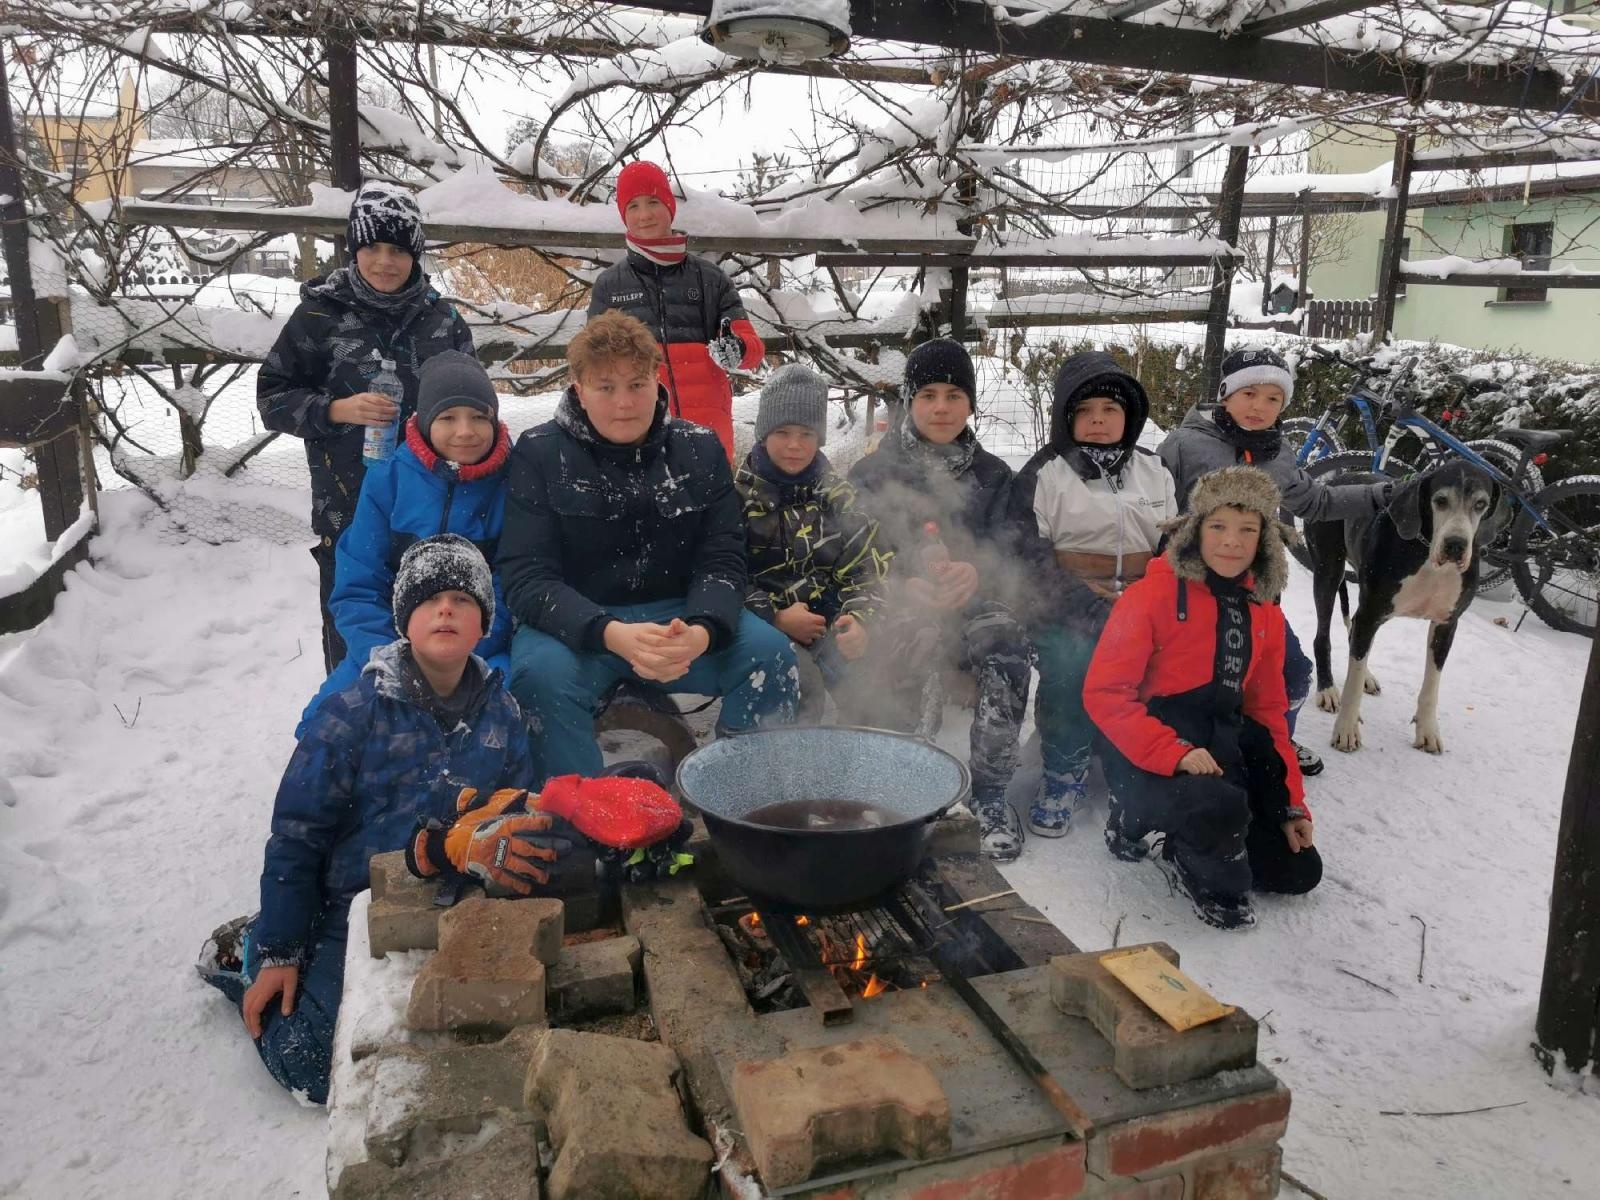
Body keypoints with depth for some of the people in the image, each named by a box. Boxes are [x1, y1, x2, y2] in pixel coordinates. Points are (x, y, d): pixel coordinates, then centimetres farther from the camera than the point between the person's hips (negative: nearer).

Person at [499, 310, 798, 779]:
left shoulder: (700, 449, 3)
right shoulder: (539, 453, -4)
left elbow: (722, 562, -2)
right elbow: (527, 578, -11)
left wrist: (701, 631, -25)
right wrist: (612, 635, -29)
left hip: (679, 619, 2)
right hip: (576, 627, -2)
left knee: (770, 651, -21)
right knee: (541, 671, -34)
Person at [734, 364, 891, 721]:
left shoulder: (834, 492, 10)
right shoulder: (740, 492, -1)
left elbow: (864, 565, 5)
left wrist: (860, 618, -16)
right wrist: (777, 616, -16)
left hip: (828, 617, 3)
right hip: (766, 624, -3)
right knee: (802, 684, -30)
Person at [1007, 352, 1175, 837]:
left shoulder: (1154, 470, 19)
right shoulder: (1044, 474, 5)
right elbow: (1028, 555, -6)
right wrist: (1084, 602, -18)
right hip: (1068, 608, -3)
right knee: (1070, 662, -34)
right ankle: (1064, 774, -13)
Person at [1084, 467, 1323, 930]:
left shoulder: (1264, 612, 9)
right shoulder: (1155, 593, -11)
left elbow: (1267, 711, 15)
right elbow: (1104, 692, -16)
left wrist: (1291, 804, 10)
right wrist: (1173, 752, -27)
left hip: (1221, 746, 7)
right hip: (1149, 757, -7)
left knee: (1300, 870, 4)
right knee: (1222, 805, -36)